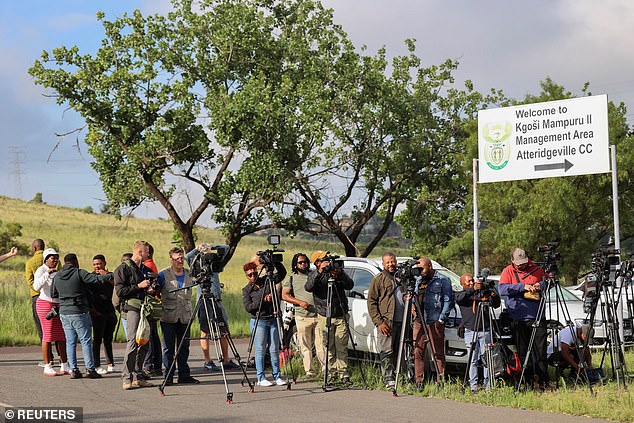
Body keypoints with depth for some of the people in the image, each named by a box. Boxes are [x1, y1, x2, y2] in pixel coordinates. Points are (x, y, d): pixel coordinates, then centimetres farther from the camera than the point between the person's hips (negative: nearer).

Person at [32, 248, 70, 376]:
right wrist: (47, 273, -30)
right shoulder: (41, 270, -7)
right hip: (45, 304, -7)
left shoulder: (56, 271, 17)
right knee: (48, 335, -5)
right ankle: (47, 367, 0)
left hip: (59, 305, 7)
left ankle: (64, 366, 10)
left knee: (63, 336, 5)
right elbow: (36, 286, -26)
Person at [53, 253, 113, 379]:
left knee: (70, 342, 9)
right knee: (86, 341, 0)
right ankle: (90, 369, -2)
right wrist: (111, 276, -13)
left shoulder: (57, 277, 9)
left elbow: (54, 294, 16)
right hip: (80, 312, -5)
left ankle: (74, 370, 6)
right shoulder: (79, 273, -8)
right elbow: (95, 279, -18)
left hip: (64, 313, 5)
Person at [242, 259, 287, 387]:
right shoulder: (246, 290, 1)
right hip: (259, 322, -3)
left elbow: (282, 272, 8)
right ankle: (261, 378, 2)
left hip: (273, 320, 3)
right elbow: (248, 307, -9)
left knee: (275, 350, 3)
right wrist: (263, 300, -15)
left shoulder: (267, 280, 8)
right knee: (260, 350, -2)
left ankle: (276, 376, 8)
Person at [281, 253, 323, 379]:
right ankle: (309, 371, 4)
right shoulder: (291, 279, 11)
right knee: (305, 346, -1)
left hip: (318, 316, 1)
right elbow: (284, 296, 1)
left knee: (321, 344, -4)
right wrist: (300, 302, -11)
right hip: (302, 317, -1)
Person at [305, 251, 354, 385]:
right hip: (324, 317, -1)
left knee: (342, 347, -3)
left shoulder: (338, 272, 6)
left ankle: (343, 373, 0)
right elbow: (308, 287, -19)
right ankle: (332, 372, 10)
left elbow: (350, 285, -6)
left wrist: (340, 275, -23)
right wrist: (319, 273, -28)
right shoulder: (314, 276, 2)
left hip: (341, 317, 1)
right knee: (328, 348, 1)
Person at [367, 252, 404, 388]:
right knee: (387, 351, -8)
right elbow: (371, 302, -2)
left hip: (401, 321, 5)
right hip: (386, 322, -5)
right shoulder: (378, 280, 2)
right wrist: (379, 322, -12)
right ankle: (389, 379, -9)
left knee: (398, 351, 7)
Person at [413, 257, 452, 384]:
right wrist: (413, 307, 6)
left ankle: (440, 381, 0)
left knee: (438, 353, -3)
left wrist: (441, 319, -11)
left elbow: (448, 301, -4)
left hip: (435, 322, -6)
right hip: (419, 321, 6)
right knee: (418, 352, 1)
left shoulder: (443, 280, 0)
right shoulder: (419, 281, 20)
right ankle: (418, 381, 4)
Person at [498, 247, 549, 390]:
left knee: (540, 350, -1)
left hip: (537, 317, 1)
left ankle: (543, 382, 3)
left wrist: (541, 284, -5)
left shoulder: (536, 269, 9)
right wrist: (523, 287, -18)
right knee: (523, 352, 3)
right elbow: (503, 289, -10)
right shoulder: (508, 272, 4)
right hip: (518, 319, -1)